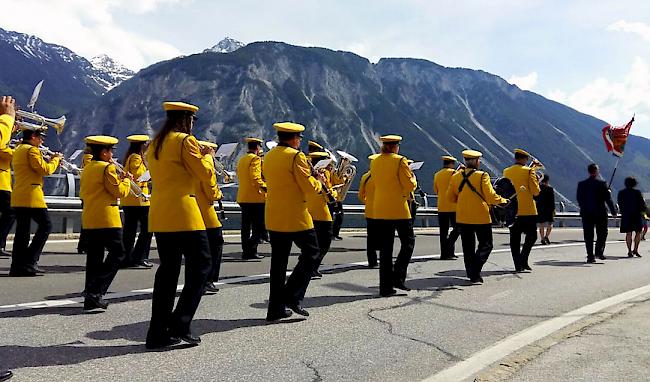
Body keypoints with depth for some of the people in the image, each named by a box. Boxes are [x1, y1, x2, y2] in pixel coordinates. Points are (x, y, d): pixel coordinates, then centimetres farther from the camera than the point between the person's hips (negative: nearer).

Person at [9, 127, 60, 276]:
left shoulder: (17, 150, 20)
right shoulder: (31, 150, -10)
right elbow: (46, 170, -16)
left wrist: (50, 161, 15)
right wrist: (55, 159, 0)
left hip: (18, 197, 9)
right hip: (31, 196, -9)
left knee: (22, 231, 9)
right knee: (45, 225, -1)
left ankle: (17, 266, 8)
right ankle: (30, 261, -5)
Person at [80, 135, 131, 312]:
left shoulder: (86, 169, 14)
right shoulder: (107, 168, -11)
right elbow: (120, 192, -13)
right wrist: (126, 180, 6)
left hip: (89, 220, 8)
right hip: (107, 219, -8)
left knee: (94, 258, 10)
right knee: (117, 254, 0)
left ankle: (92, 297, 11)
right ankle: (95, 292, -10)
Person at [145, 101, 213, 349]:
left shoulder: (154, 144, 17)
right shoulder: (185, 141, -7)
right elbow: (205, 174, -6)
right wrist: (207, 156, 13)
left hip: (159, 216, 8)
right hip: (183, 214, -8)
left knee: (168, 269, 11)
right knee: (200, 265, 2)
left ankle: (158, 333, 12)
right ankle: (180, 323, -4)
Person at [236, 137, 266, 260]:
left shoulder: (241, 160, 17)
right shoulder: (256, 159, -9)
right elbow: (255, 178, -21)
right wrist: (266, 188, -20)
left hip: (243, 198, 8)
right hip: (256, 198, -8)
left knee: (246, 226, 10)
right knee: (259, 227, -4)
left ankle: (246, 251, 12)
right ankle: (251, 250, -10)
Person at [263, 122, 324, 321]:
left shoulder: (268, 157, 11)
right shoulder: (296, 156, -12)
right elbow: (310, 187, -14)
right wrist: (319, 180, 6)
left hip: (273, 218, 7)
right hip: (295, 217, -7)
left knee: (278, 261, 11)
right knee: (311, 252, 8)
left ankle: (276, 308, 13)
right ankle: (293, 296, 0)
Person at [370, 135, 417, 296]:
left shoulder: (374, 162, 7)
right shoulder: (399, 161, -10)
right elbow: (410, 186, -10)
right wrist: (413, 178, 10)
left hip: (380, 210, 5)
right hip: (399, 210, -5)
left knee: (385, 248, 8)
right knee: (408, 242, 11)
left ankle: (386, 286, 9)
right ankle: (398, 277, -1)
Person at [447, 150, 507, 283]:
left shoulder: (455, 176, 2)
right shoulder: (482, 176, -12)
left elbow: (450, 197, 8)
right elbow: (491, 197, -13)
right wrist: (503, 201, 4)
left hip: (462, 217, 5)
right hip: (481, 217, -5)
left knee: (468, 247, 13)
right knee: (486, 245, 7)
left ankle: (472, 274, 15)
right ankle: (475, 271, -8)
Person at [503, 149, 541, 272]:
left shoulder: (506, 172, 6)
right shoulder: (528, 171, -8)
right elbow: (536, 191, -9)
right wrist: (536, 181, 9)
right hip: (528, 210, -4)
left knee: (514, 237, 6)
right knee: (531, 235, 8)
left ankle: (518, 265, 5)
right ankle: (523, 260, -6)